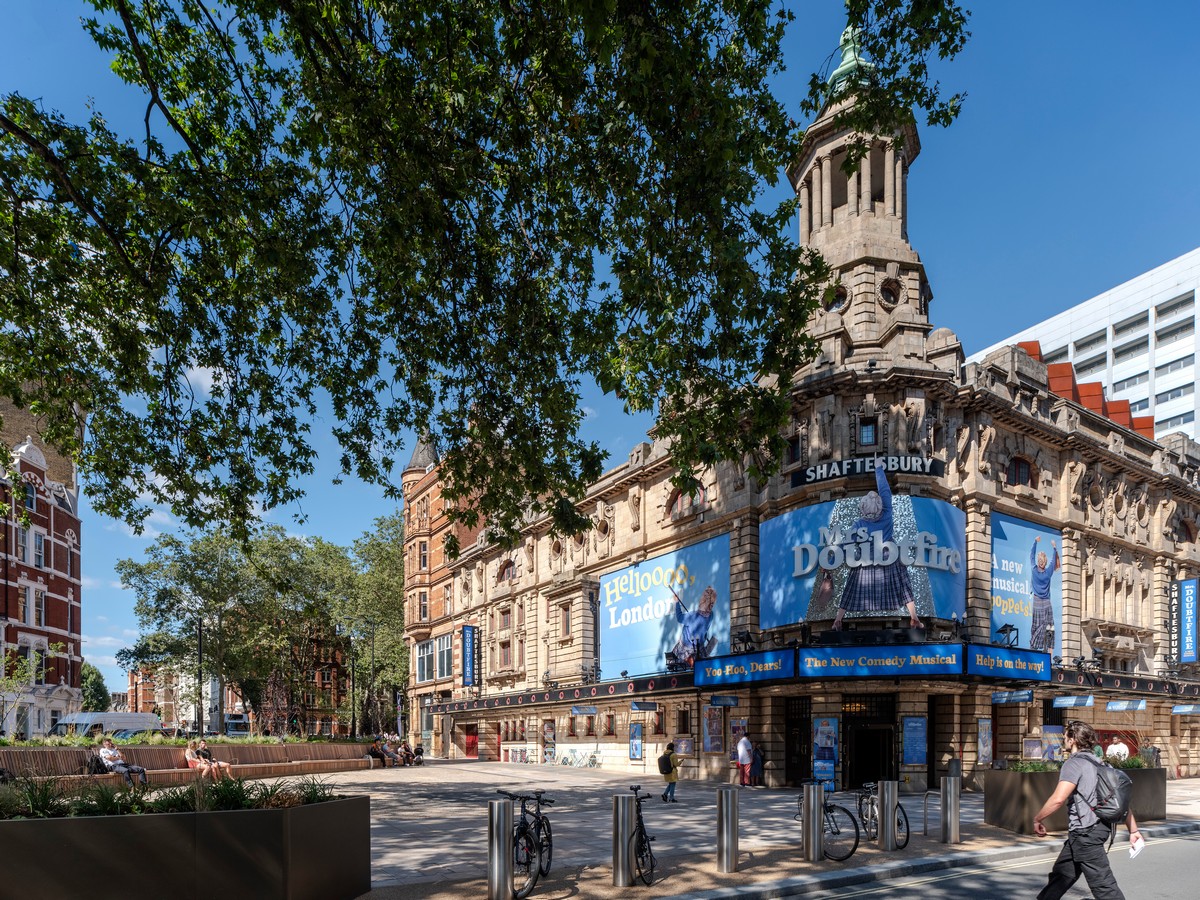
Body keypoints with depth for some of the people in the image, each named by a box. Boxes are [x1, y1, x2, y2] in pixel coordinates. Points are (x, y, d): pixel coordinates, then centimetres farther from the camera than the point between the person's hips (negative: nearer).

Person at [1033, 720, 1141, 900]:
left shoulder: (1074, 763, -15)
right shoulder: (1096, 763, 14)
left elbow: (1058, 799, -26)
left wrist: (1037, 819, -13)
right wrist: (1133, 829, 17)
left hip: (1085, 832, -10)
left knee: (1102, 883, -6)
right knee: (1061, 872, 20)